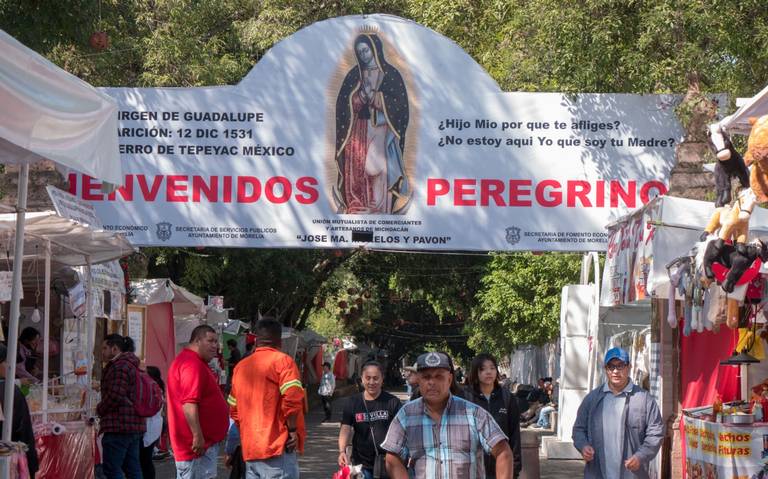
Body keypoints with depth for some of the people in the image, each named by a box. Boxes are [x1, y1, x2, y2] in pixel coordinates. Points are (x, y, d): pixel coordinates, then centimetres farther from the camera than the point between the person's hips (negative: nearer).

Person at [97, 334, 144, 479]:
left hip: (119, 425, -10)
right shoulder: (132, 365, 21)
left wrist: (100, 409, -4)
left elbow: (116, 395, -20)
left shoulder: (119, 366, -12)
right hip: (135, 425, 10)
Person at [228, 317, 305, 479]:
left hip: (249, 448, 7)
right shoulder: (282, 361, -5)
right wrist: (293, 430, -10)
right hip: (277, 446, -7)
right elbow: (292, 397, -18)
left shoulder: (241, 366, 16)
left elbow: (234, 409, 18)